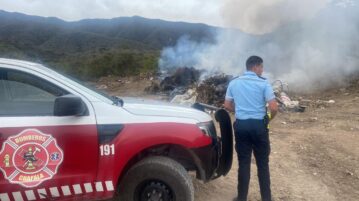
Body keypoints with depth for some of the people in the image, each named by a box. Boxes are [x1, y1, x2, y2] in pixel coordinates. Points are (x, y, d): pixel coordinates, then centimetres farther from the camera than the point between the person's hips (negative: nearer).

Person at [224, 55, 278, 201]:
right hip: (258, 125, -2)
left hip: (241, 125, 2)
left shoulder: (234, 83, 5)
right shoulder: (263, 83, -5)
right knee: (263, 163, 12)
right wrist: (269, 118, 8)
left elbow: (227, 106, 9)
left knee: (243, 163, 11)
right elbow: (274, 108, -12)